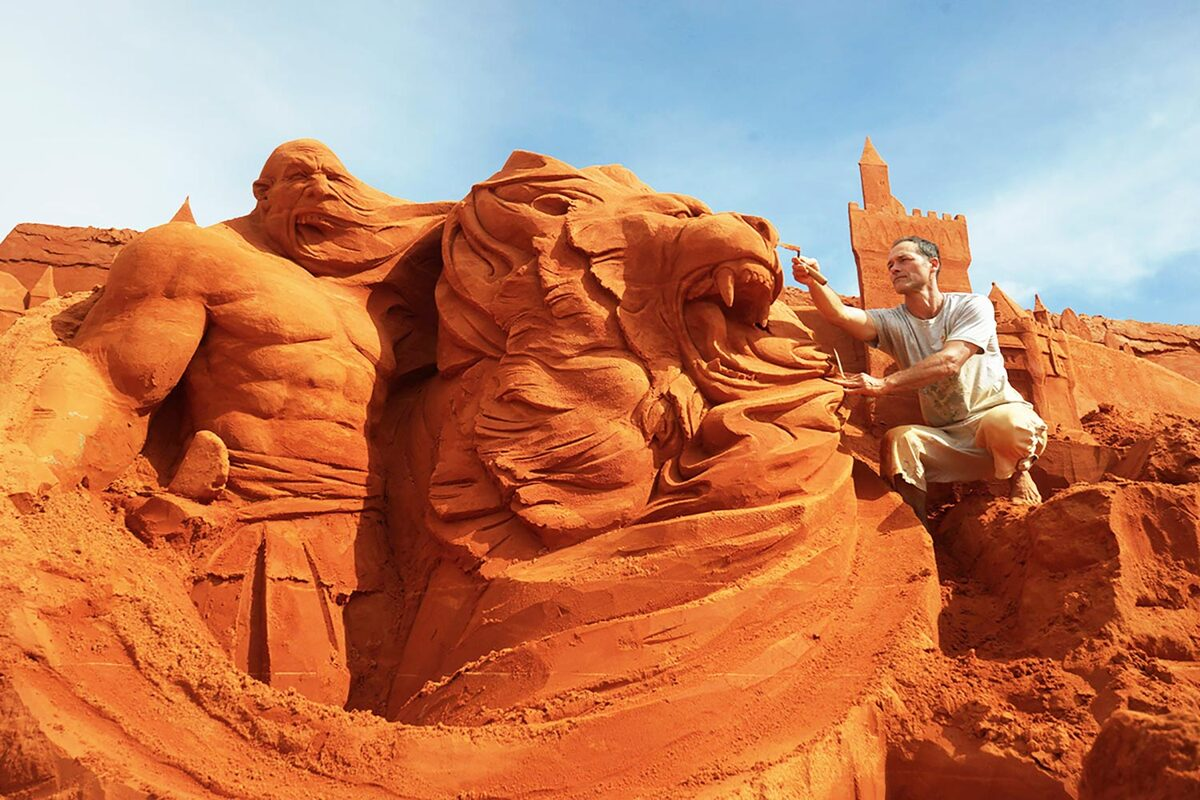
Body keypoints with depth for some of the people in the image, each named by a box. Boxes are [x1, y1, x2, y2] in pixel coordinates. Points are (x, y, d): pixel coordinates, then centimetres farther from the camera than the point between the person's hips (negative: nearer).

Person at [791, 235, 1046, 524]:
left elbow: (949, 362, -25)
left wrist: (885, 383, -38)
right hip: (949, 439, 3)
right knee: (898, 440, -26)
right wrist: (814, 281, -39)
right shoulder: (893, 323, 3)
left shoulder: (972, 306, -7)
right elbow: (841, 314, -17)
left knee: (1005, 423, -38)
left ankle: (1019, 474, -4)